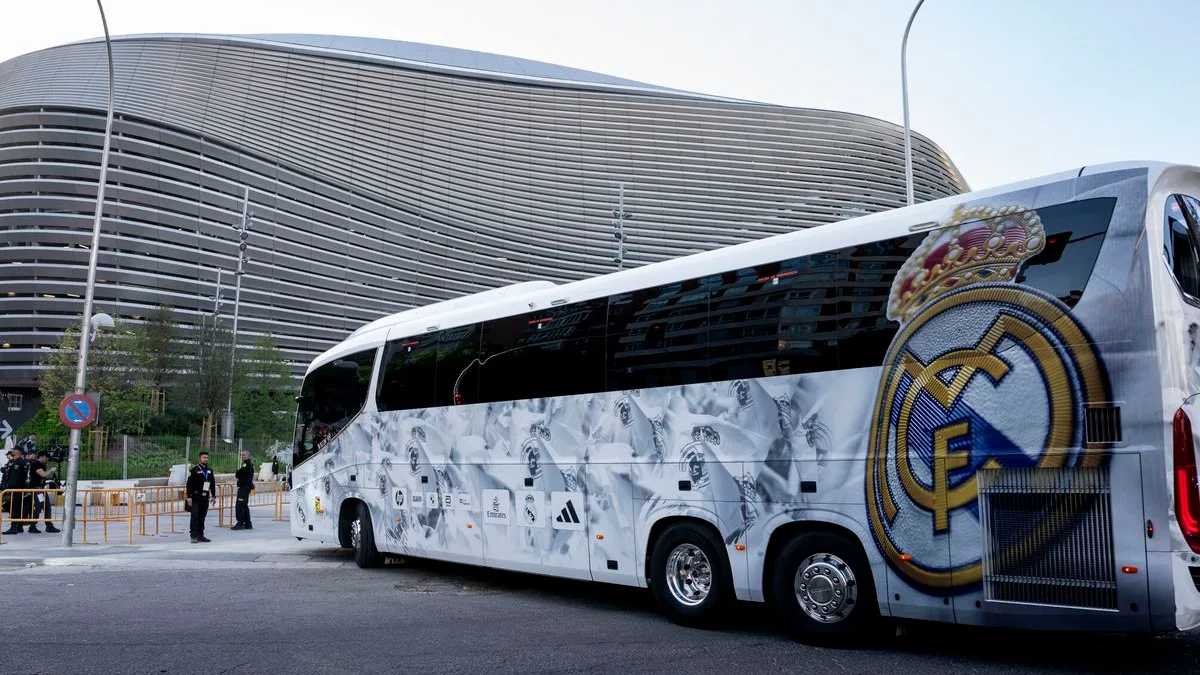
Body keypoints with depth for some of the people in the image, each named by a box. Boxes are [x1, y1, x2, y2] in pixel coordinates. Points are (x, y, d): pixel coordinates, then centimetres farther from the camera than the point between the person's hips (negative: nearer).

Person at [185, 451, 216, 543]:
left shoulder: (210, 471, 13)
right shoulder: (194, 470, -6)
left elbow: (213, 484, 18)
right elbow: (189, 484, -9)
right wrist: (189, 497, -14)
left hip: (205, 497, 6)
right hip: (196, 497, -6)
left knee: (202, 517, 10)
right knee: (195, 516, -8)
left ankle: (201, 535, 16)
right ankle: (194, 536, -8)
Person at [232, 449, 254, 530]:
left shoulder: (247, 464, -14)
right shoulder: (250, 464, 18)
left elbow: (238, 474, -18)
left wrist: (237, 472, 2)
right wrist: (238, 472, 1)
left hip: (244, 487, -11)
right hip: (246, 487, 11)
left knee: (239, 506, -11)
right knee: (245, 506, 15)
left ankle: (240, 524, -11)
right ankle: (247, 524, 19)